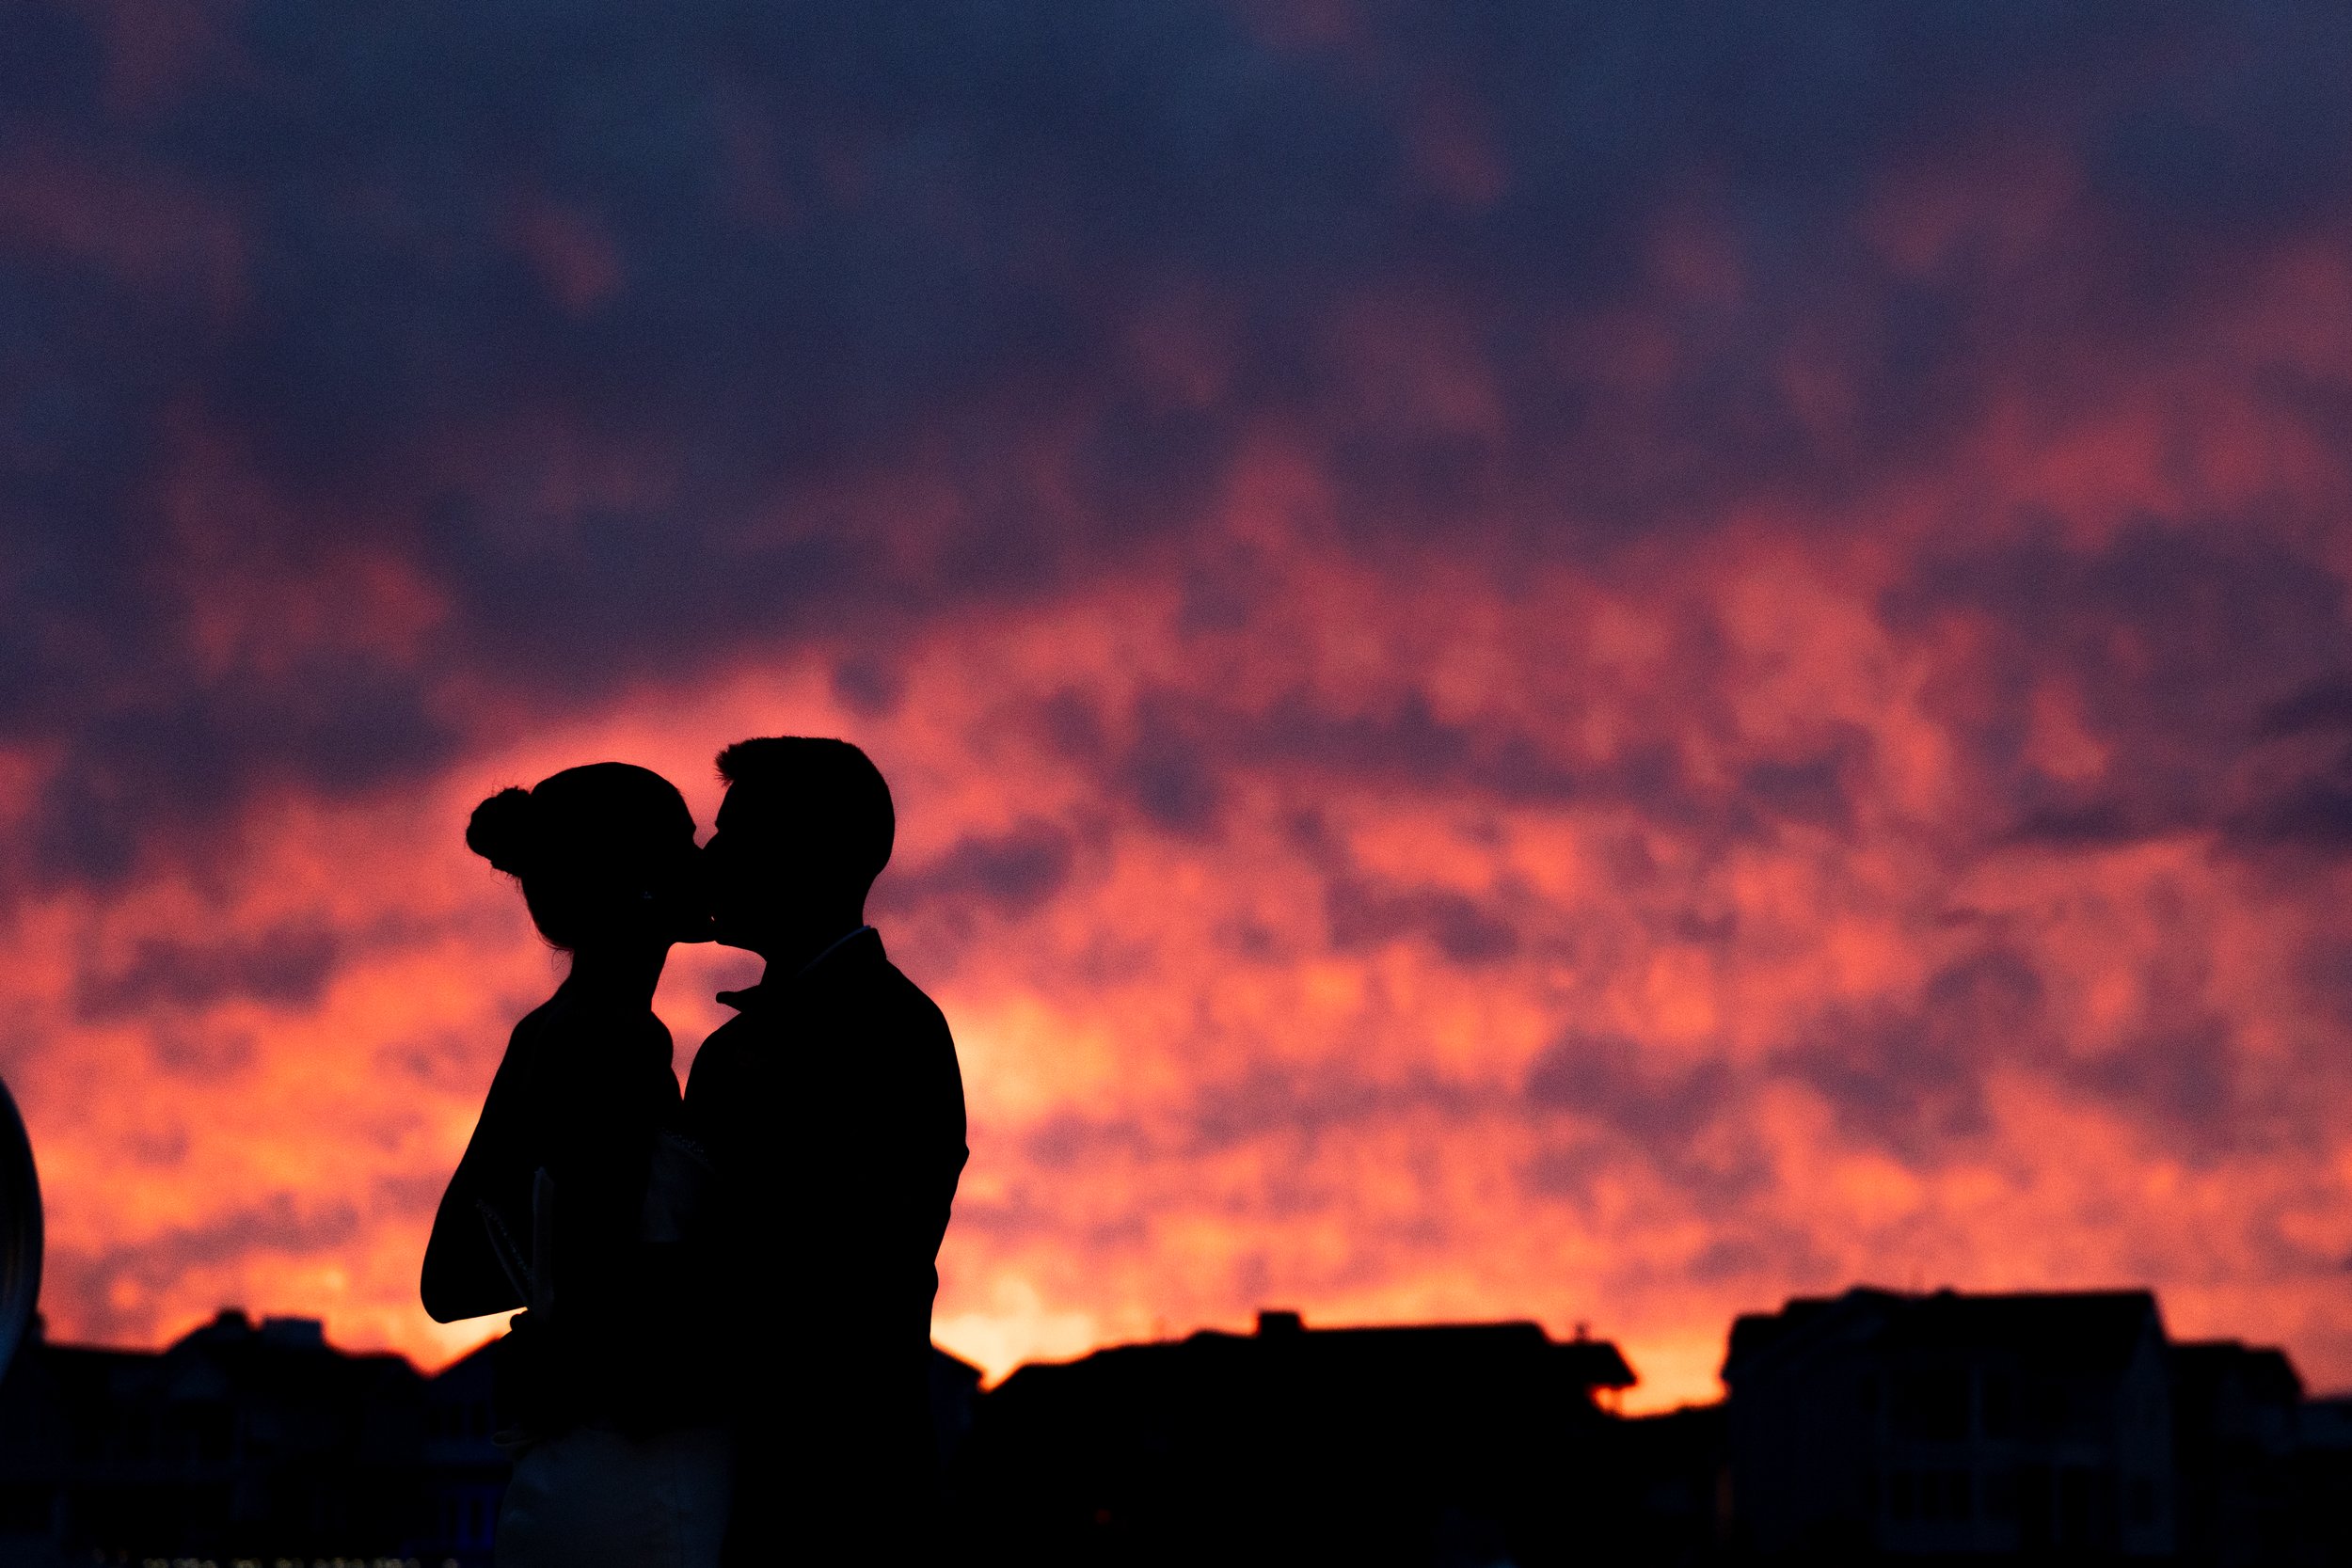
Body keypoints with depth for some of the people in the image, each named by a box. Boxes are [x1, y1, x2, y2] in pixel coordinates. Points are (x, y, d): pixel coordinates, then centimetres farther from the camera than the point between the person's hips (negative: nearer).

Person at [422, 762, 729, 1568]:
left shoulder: (542, 1039, 15)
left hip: (556, 1480, 10)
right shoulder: (616, 1042, -11)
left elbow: (448, 1282, 20)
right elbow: (592, 1285, -21)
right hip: (640, 1489, -10)